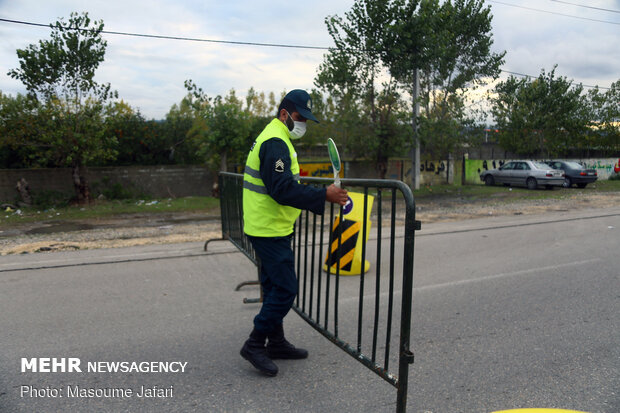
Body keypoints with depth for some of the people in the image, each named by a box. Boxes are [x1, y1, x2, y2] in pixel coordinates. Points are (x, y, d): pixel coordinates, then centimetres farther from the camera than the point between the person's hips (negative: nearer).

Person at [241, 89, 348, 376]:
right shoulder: (275, 143, -17)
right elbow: (282, 190, -27)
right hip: (270, 230, -11)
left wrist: (319, 196, 16)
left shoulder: (276, 139, 18)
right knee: (285, 289, -7)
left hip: (269, 228, 11)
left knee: (275, 287, 16)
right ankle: (255, 345, 3)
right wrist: (323, 196, -27)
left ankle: (276, 343, 27)